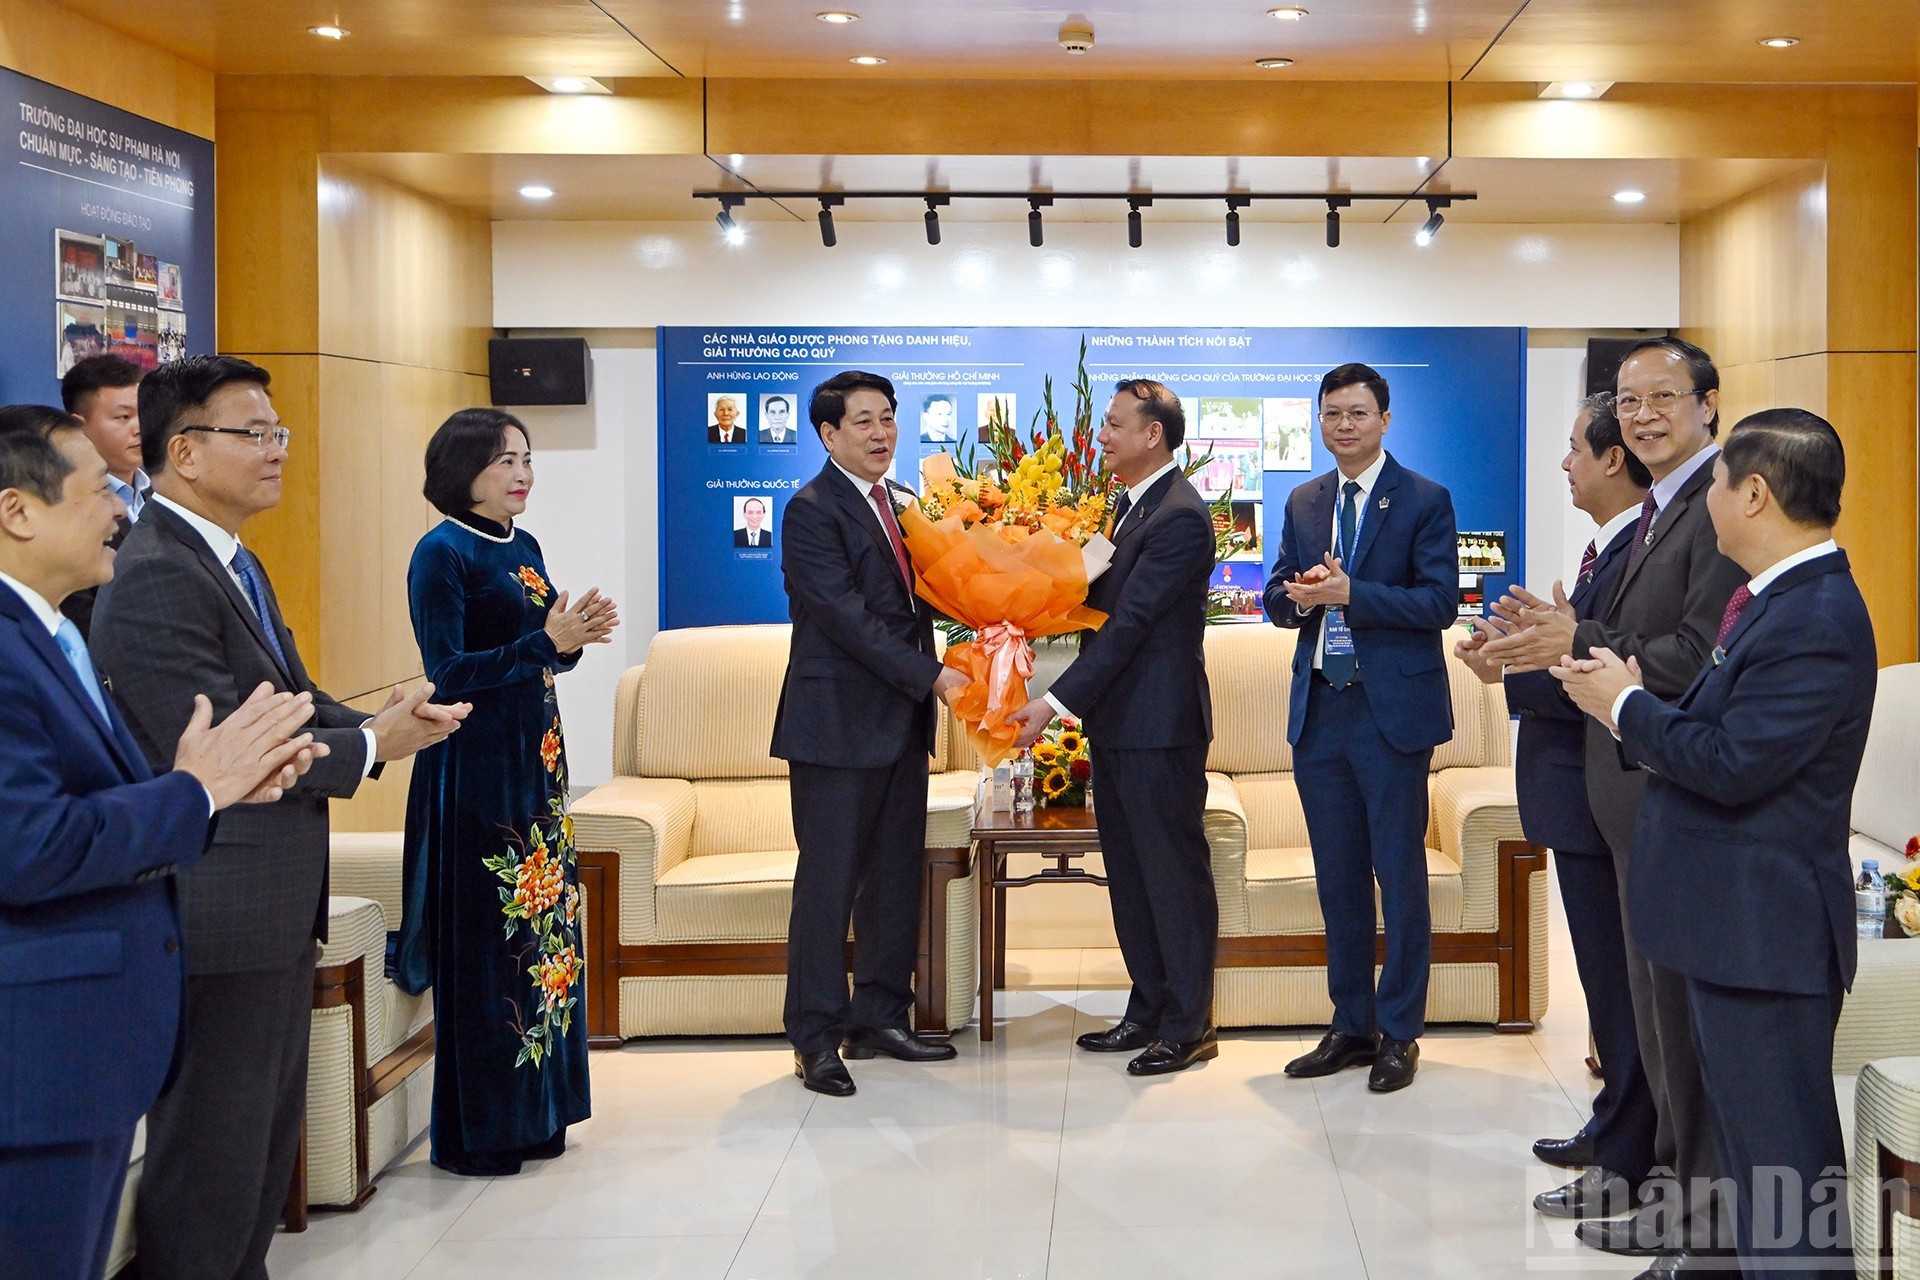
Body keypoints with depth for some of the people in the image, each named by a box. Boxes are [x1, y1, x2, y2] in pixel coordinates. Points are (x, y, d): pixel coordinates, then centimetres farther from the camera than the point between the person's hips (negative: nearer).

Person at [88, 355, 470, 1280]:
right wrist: (370, 746, -15)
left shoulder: (237, 566, 13)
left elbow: (290, 701, 15)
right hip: (220, 918, -10)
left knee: (268, 1143, 20)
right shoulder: (156, 578, -19)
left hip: (278, 908, 10)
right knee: (213, 1159, 1)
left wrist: (379, 720, -6)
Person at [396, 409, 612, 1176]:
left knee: (542, 924, 10)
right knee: (484, 946, -4)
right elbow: (447, 672, -16)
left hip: (536, 760, 8)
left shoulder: (523, 548, 13)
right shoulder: (442, 553, -10)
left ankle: (532, 1113, 20)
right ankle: (475, 1133, 6)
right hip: (476, 769, -8)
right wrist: (547, 642, -21)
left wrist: (574, 635, -4)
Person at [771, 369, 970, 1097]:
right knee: (829, 881, -3)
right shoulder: (812, 511, -10)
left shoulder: (904, 504, 14)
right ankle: (816, 1038, 4)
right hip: (838, 723, -8)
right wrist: (932, 675, -21)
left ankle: (879, 1019, 22)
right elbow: (849, 619, -18)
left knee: (898, 876, 11)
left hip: (902, 720, 8)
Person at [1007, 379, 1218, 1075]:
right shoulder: (1132, 503, 13)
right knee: (1129, 872, 14)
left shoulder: (1180, 517, -17)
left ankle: (1189, 1023, 9)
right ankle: (1149, 1011, 24)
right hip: (1118, 719, 10)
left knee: (1174, 872, 0)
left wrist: (1055, 702, -23)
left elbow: (1127, 623, -21)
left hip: (1159, 724, -10)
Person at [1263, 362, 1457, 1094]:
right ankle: (1351, 1025, 23)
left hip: (1392, 710, -5)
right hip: (1319, 710, 5)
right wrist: (1299, 595, -11)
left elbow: (1439, 603, -13)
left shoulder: (1425, 501, -5)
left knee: (1399, 875, 2)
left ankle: (1399, 1034, 12)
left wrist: (1349, 593, -20)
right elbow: (1276, 598, 12)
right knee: (1337, 876, 12)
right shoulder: (1303, 504, 12)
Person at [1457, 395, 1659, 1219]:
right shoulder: (1608, 548, 11)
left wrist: (1512, 669, -16)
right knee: (1607, 975, 19)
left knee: (1618, 979, -1)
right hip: (1578, 792, 10)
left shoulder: (1640, 553, -21)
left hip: (1600, 800, -10)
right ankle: (1615, 1130, 33)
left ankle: (1628, 1166, 9)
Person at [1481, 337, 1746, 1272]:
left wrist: (1579, 646, -18)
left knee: (1683, 996, -2)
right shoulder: (1659, 510, 17)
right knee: (1658, 995, 16)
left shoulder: (1721, 506, -15)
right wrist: (1571, 633, -2)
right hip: (1643, 786, 10)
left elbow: (1700, 655, -22)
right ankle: (1684, 1190, 28)